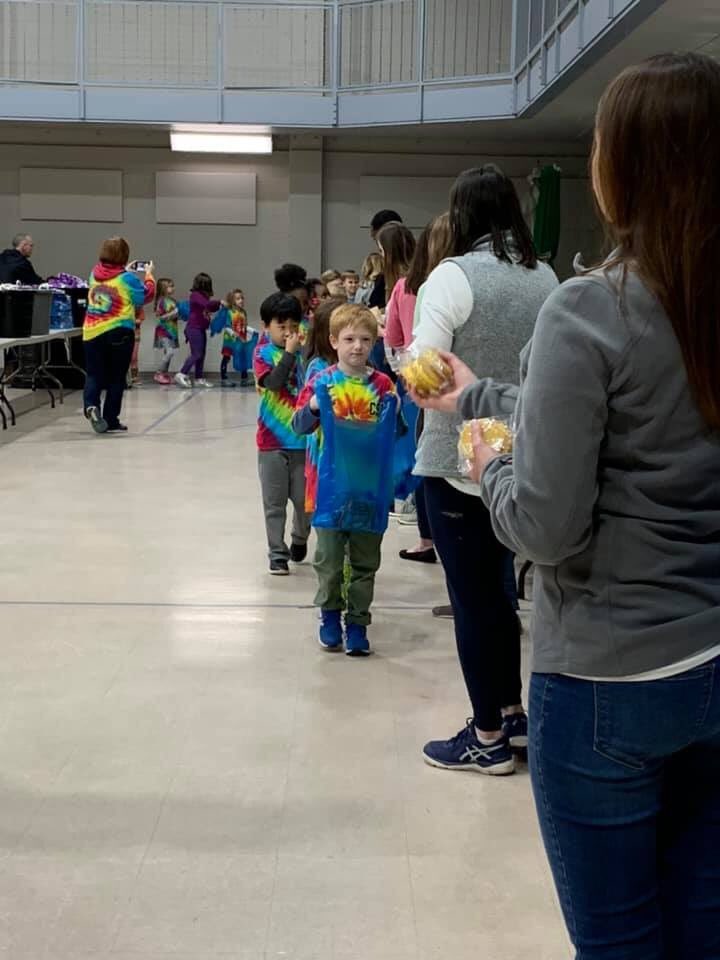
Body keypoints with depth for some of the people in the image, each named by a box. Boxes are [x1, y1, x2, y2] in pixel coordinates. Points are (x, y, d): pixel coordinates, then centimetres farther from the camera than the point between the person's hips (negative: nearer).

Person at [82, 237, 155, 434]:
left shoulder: (95, 273, 3)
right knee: (116, 378, 8)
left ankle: (91, 405, -19)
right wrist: (148, 276, 16)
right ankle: (111, 421, 11)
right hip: (119, 333, -3)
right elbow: (146, 296, 2)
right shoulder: (128, 278, -10)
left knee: (94, 374, 10)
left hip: (92, 331, 3)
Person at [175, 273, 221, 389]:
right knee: (196, 354, -13)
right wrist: (219, 302, -15)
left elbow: (211, 308, 20)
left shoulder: (203, 295, 15)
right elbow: (207, 304, -26)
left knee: (202, 354, 9)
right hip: (194, 329, -9)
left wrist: (217, 304, 1)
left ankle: (199, 379, 12)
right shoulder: (195, 295, -11)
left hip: (201, 329, 9)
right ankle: (181, 375, -12)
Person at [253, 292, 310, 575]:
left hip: (302, 438, 2)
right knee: (274, 503, 5)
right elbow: (273, 382, -22)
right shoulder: (263, 353, -4)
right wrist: (289, 352, -22)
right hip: (272, 441, -2)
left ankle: (300, 539, 36)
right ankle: (277, 554, 16)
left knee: (304, 500, 9)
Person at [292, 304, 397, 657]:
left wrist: (397, 409, -12)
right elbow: (299, 426, -3)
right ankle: (329, 614, 26)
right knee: (329, 557, 8)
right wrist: (311, 407, -22)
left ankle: (357, 623, 20)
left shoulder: (383, 384, 1)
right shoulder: (322, 381, -2)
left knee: (365, 561, 9)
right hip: (331, 483, -1)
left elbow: (396, 431, 7)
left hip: (370, 484, 1)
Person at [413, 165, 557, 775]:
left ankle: (488, 738, 16)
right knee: (494, 587, 20)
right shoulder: (545, 278, 4)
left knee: (471, 596, 5)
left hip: (459, 460, -6)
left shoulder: (454, 276, -14)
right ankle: (513, 715, 30)